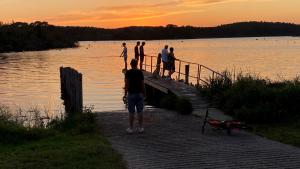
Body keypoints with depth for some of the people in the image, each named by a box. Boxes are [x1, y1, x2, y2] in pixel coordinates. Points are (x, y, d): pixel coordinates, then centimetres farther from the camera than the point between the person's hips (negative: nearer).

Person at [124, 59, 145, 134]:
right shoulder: (140, 72, -1)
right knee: (140, 111, 8)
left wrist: (125, 93, -4)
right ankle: (140, 128, 13)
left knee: (131, 112, 3)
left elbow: (126, 84, -11)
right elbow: (142, 84, -1)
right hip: (139, 94, 2)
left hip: (131, 94, -2)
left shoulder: (128, 72, -7)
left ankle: (131, 128, 8)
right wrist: (144, 93, 9)